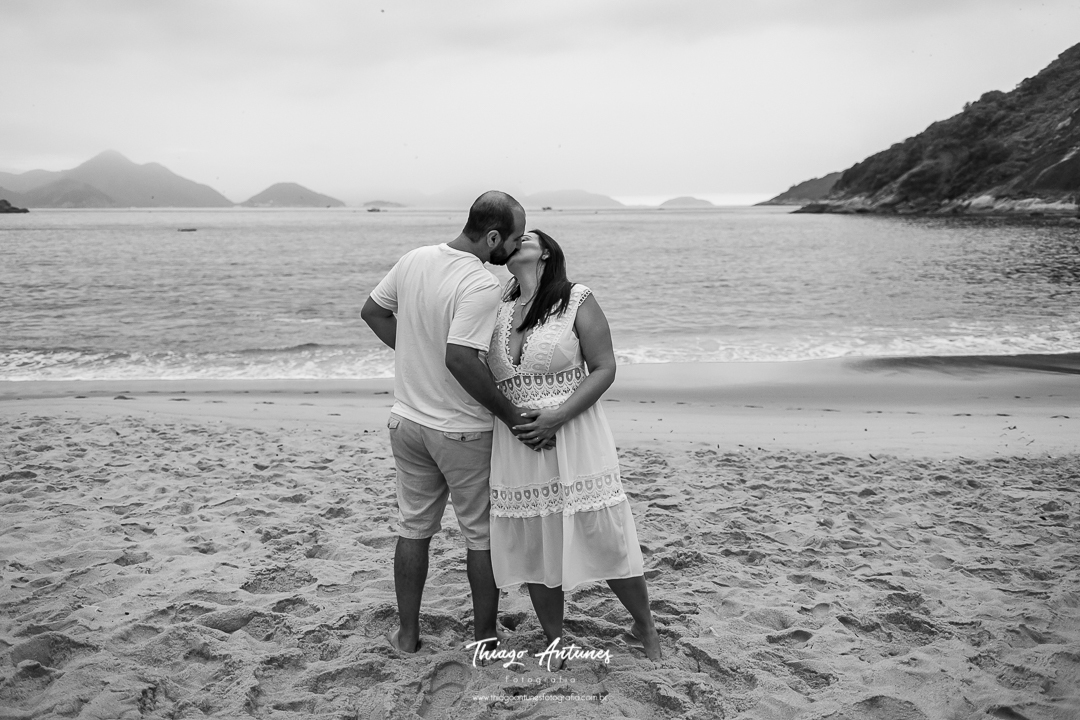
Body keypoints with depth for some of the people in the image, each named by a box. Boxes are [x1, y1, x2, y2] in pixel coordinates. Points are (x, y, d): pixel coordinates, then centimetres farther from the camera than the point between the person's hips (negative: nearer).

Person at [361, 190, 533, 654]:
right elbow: (460, 358, -32)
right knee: (483, 536, 12)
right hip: (463, 433, -6)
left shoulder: (413, 260, 0)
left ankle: (408, 634, 29)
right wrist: (510, 413, -22)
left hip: (407, 421, 6)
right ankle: (485, 640, 24)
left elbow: (372, 311, 11)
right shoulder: (483, 286, -23)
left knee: (413, 528, 18)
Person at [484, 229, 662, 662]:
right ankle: (554, 643, 30)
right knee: (533, 550, 10)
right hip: (517, 446, 4)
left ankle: (645, 628, 26)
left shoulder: (577, 301, -3)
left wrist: (558, 416, -18)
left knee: (608, 541, 1)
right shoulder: (498, 309, 10)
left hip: (574, 438, -4)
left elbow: (604, 369, -7)